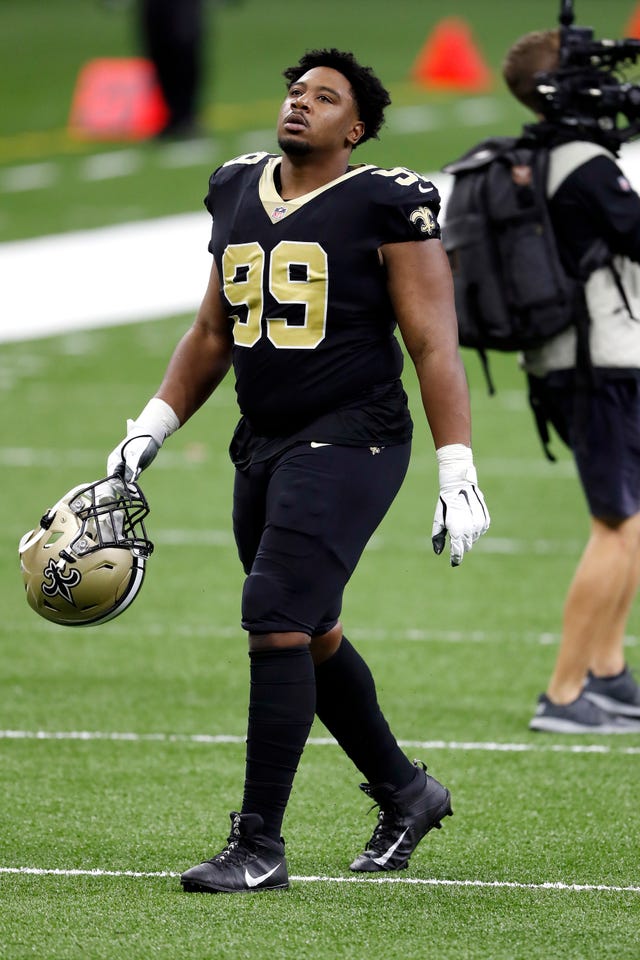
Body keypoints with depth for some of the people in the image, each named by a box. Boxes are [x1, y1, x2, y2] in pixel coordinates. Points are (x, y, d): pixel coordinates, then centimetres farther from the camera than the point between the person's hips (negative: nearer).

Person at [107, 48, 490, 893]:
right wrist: (151, 429, 16)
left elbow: (434, 347, -8)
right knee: (311, 634, 15)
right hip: (263, 444, 7)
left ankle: (260, 845, -12)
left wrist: (458, 471, -13)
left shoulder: (384, 206, -7)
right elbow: (213, 334, 22)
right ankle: (405, 792, 36)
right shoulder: (239, 195, 12)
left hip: (350, 441, -7)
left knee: (278, 625, -16)